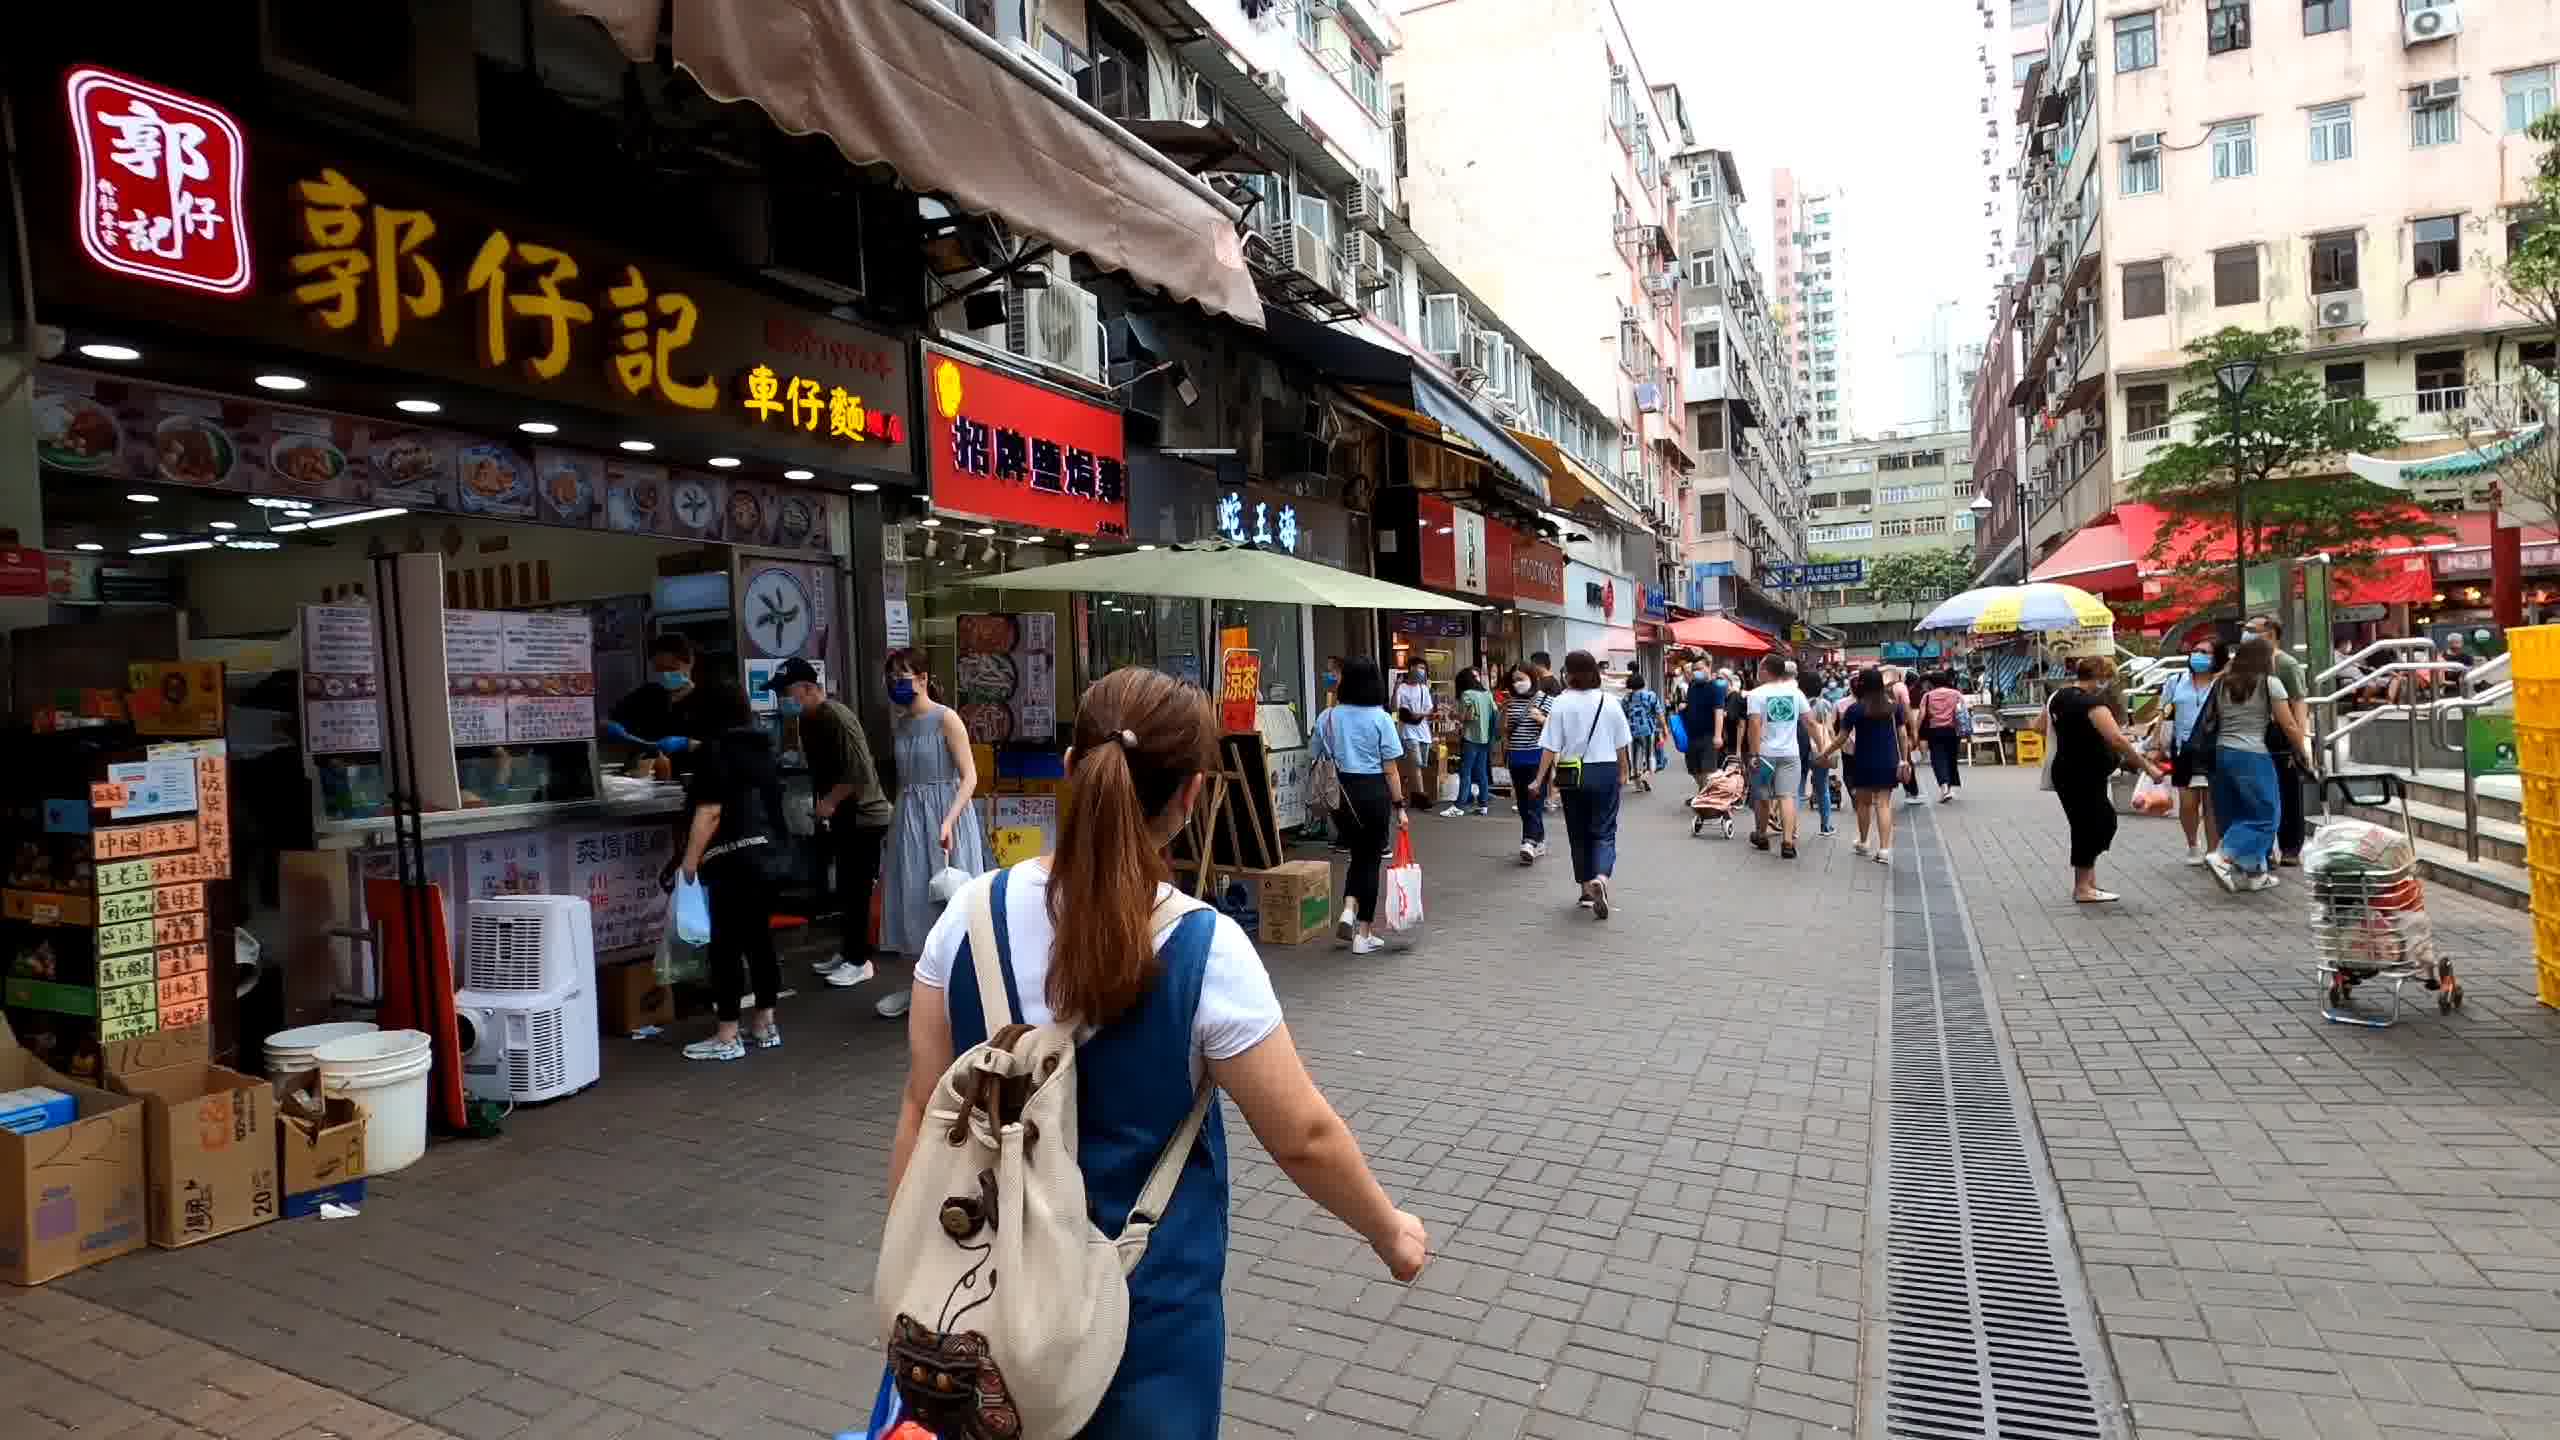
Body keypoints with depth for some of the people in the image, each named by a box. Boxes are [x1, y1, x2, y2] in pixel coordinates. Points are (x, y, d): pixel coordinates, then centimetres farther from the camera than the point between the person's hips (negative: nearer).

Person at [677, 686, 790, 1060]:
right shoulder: (761, 747, 14)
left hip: (735, 857, -8)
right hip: (772, 853, 8)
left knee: (727, 945, -3)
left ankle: (727, 1037, 1)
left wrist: (691, 858, -9)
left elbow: (709, 812, -15)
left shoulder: (714, 751, -8)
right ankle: (766, 1025, 19)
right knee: (759, 937, 14)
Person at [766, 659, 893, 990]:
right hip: (842, 817, 9)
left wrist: (829, 801, -19)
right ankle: (847, 952, 25)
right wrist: (818, 803, 7)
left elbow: (860, 772, -26)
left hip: (863, 817, -9)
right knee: (845, 889, 15)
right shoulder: (807, 720, 9)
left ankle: (859, 961, 5)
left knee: (856, 890, -4)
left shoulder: (836, 717, -21)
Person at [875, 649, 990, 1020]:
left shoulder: (946, 719, -11)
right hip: (909, 818, 7)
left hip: (943, 815, -6)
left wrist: (948, 822, -25)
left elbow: (969, 777, -15)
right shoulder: (898, 723, 9)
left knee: (946, 897, 0)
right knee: (912, 899, 10)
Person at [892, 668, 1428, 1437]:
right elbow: (1302, 1136, -14)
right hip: (1147, 1303, -3)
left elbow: (924, 1111, -4)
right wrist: (1388, 1231, 4)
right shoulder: (1203, 949, -22)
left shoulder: (972, 916, -12)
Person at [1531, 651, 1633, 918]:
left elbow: (1550, 747, -11)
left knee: (1579, 833, 14)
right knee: (1604, 831, 3)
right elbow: (1621, 745, 6)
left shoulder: (1561, 703, -9)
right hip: (1606, 772, 1)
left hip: (1573, 775, -1)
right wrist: (1623, 773, 19)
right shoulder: (1610, 702, -2)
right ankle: (1600, 878, -22)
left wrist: (1541, 778, -5)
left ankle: (1587, 887, 23)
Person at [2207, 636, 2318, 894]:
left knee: (2236, 815, 11)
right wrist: (2305, 757, 9)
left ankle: (2254, 872, 16)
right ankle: (2224, 858, -15)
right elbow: (2289, 727, -1)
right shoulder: (2270, 683, -3)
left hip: (2222, 753, 6)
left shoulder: (2223, 683, 12)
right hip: (2252, 756, -6)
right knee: (2265, 815, 2)